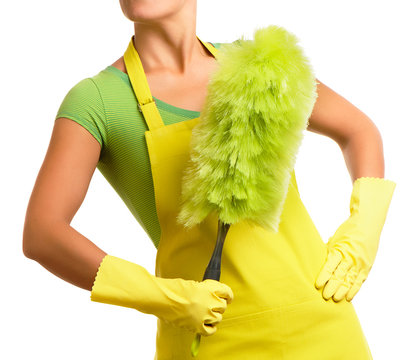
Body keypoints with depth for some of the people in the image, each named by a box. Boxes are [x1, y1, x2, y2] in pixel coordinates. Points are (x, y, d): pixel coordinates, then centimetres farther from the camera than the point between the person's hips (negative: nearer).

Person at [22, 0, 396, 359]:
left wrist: (362, 237, 2)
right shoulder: (94, 100, -4)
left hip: (320, 324, 4)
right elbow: (40, 235, -14)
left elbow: (359, 129, 17)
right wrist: (162, 297, -22)